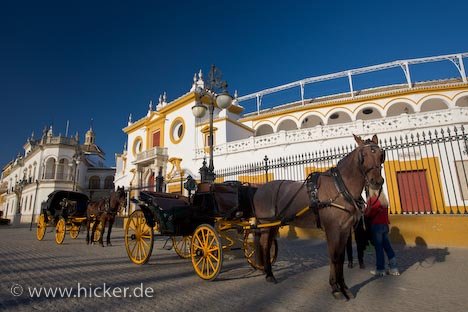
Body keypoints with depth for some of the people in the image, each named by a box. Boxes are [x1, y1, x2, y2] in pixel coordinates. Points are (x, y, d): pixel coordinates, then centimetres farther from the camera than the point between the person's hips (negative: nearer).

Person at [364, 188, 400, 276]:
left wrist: (365, 211, 7)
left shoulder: (372, 199, -11)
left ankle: (380, 269, 8)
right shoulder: (383, 199, 10)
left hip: (376, 225, -7)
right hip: (385, 225, 7)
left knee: (379, 247, 0)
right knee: (387, 246, 12)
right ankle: (393, 268, 17)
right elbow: (385, 212, 13)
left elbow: (369, 214, -11)